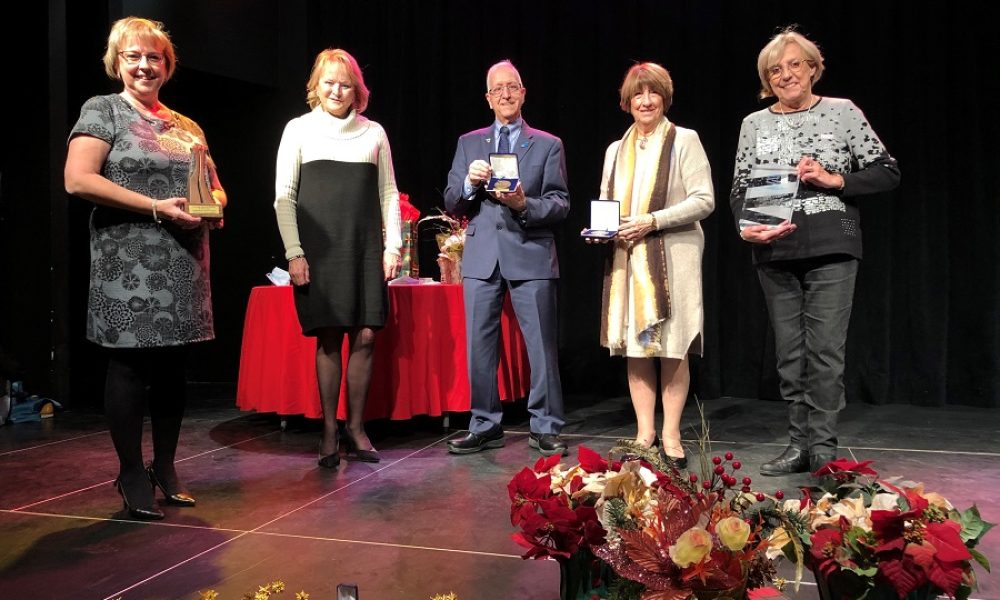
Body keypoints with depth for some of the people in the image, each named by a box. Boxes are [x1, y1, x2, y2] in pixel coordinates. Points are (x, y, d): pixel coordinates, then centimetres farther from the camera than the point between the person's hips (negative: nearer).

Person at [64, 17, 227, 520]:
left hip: (184, 266, 5)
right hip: (128, 266, -5)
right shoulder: (102, 111, 2)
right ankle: (132, 475, 11)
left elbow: (215, 187, 24)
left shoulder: (187, 128, 19)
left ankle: (165, 469, 20)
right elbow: (78, 180, -11)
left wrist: (214, 205, -1)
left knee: (174, 368, 8)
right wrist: (156, 206, -17)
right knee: (130, 365, -2)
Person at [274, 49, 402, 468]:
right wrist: (294, 252, -5)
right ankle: (329, 432, 8)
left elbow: (388, 194, 13)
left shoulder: (373, 132, 12)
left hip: (365, 249, 2)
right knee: (328, 339, -2)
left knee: (365, 337, -2)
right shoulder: (299, 130, 6)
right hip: (319, 250, -2)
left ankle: (356, 429, 10)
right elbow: (284, 197, 3)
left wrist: (392, 246, 3)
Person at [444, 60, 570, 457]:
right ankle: (485, 427, 17)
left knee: (542, 346, -1)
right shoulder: (469, 143, 15)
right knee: (479, 346, 5)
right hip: (482, 256, 2)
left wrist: (524, 204, -16)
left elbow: (560, 204, 1)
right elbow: (451, 204, 11)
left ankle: (545, 429, 10)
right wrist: (469, 183, -9)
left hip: (531, 254, -2)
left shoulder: (547, 145, 9)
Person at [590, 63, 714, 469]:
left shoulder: (684, 141, 2)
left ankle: (670, 437, 6)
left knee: (672, 351, -3)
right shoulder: (616, 150, 18)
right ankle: (645, 435, 12)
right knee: (634, 349, 4)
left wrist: (652, 221, -16)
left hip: (671, 259, -4)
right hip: (626, 261, 5)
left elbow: (704, 200, -6)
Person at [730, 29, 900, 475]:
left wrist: (836, 180, -12)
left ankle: (823, 446, 2)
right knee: (789, 352, 6)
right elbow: (740, 190, 6)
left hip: (831, 249, -3)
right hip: (775, 254, 3)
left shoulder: (843, 111, 4)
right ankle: (798, 446, 14)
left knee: (826, 349, -6)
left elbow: (887, 173, 3)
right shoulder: (754, 124, 11)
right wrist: (745, 228, -13)